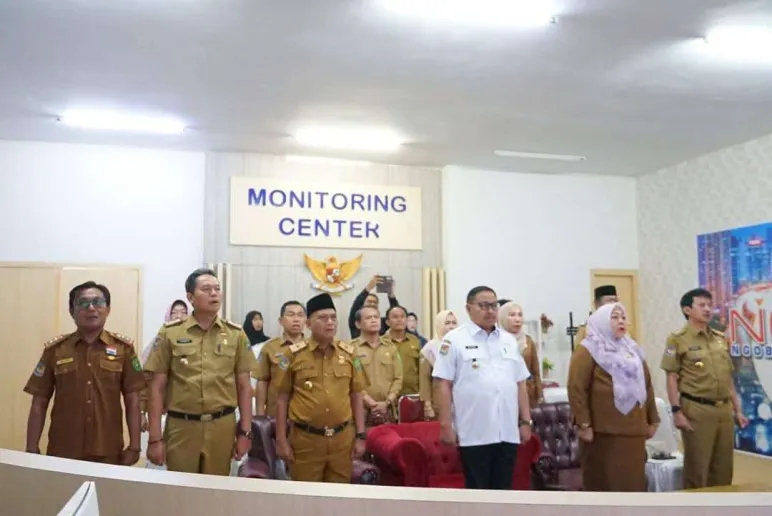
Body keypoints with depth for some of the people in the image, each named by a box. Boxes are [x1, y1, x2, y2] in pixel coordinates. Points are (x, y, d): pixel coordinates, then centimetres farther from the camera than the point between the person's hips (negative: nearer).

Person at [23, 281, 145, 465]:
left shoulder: (123, 348, 1)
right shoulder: (55, 349, 2)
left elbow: (132, 400, 2)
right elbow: (39, 403, 4)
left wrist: (134, 446, -2)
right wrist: (32, 449, 0)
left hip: (109, 453, 0)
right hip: (62, 453, 0)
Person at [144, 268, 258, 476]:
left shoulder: (236, 334, 4)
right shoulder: (170, 333, -1)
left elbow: (244, 386, 7)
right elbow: (157, 388, 0)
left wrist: (245, 431, 4)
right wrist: (155, 437, -3)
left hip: (222, 427, 1)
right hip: (180, 427, -1)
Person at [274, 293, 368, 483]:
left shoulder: (349, 353, 5)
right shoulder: (293, 354, -2)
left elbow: (356, 397, 9)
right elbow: (282, 399, 1)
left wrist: (360, 436, 6)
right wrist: (281, 440, -1)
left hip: (342, 438, 2)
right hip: (305, 439, -2)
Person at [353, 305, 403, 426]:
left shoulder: (391, 347, 12)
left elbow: (398, 378, 8)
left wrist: (386, 403, -5)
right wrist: (372, 404, -13)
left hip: (388, 410, 4)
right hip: (362, 411, -4)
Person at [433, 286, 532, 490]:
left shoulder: (509, 341, 13)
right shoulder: (455, 340, -3)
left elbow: (520, 384, 15)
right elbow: (443, 385, -6)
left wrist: (525, 421, 10)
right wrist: (446, 425, -10)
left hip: (507, 432, 5)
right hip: (474, 434, -5)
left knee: (503, 490, 11)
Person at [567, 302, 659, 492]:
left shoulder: (632, 350, 19)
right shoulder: (588, 351, -4)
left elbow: (646, 386, 21)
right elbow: (576, 388, -11)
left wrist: (652, 419, 17)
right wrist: (583, 424, -16)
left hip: (633, 430, 7)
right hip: (603, 431, -6)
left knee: (633, 481, 9)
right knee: (602, 481, 1)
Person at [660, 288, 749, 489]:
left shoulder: (721, 339, 12)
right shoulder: (678, 339, -5)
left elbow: (729, 378, 16)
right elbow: (672, 378, -8)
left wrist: (737, 409, 14)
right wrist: (677, 411, -14)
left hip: (724, 410, 6)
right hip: (697, 410, -5)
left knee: (723, 468, 12)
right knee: (697, 468, 3)